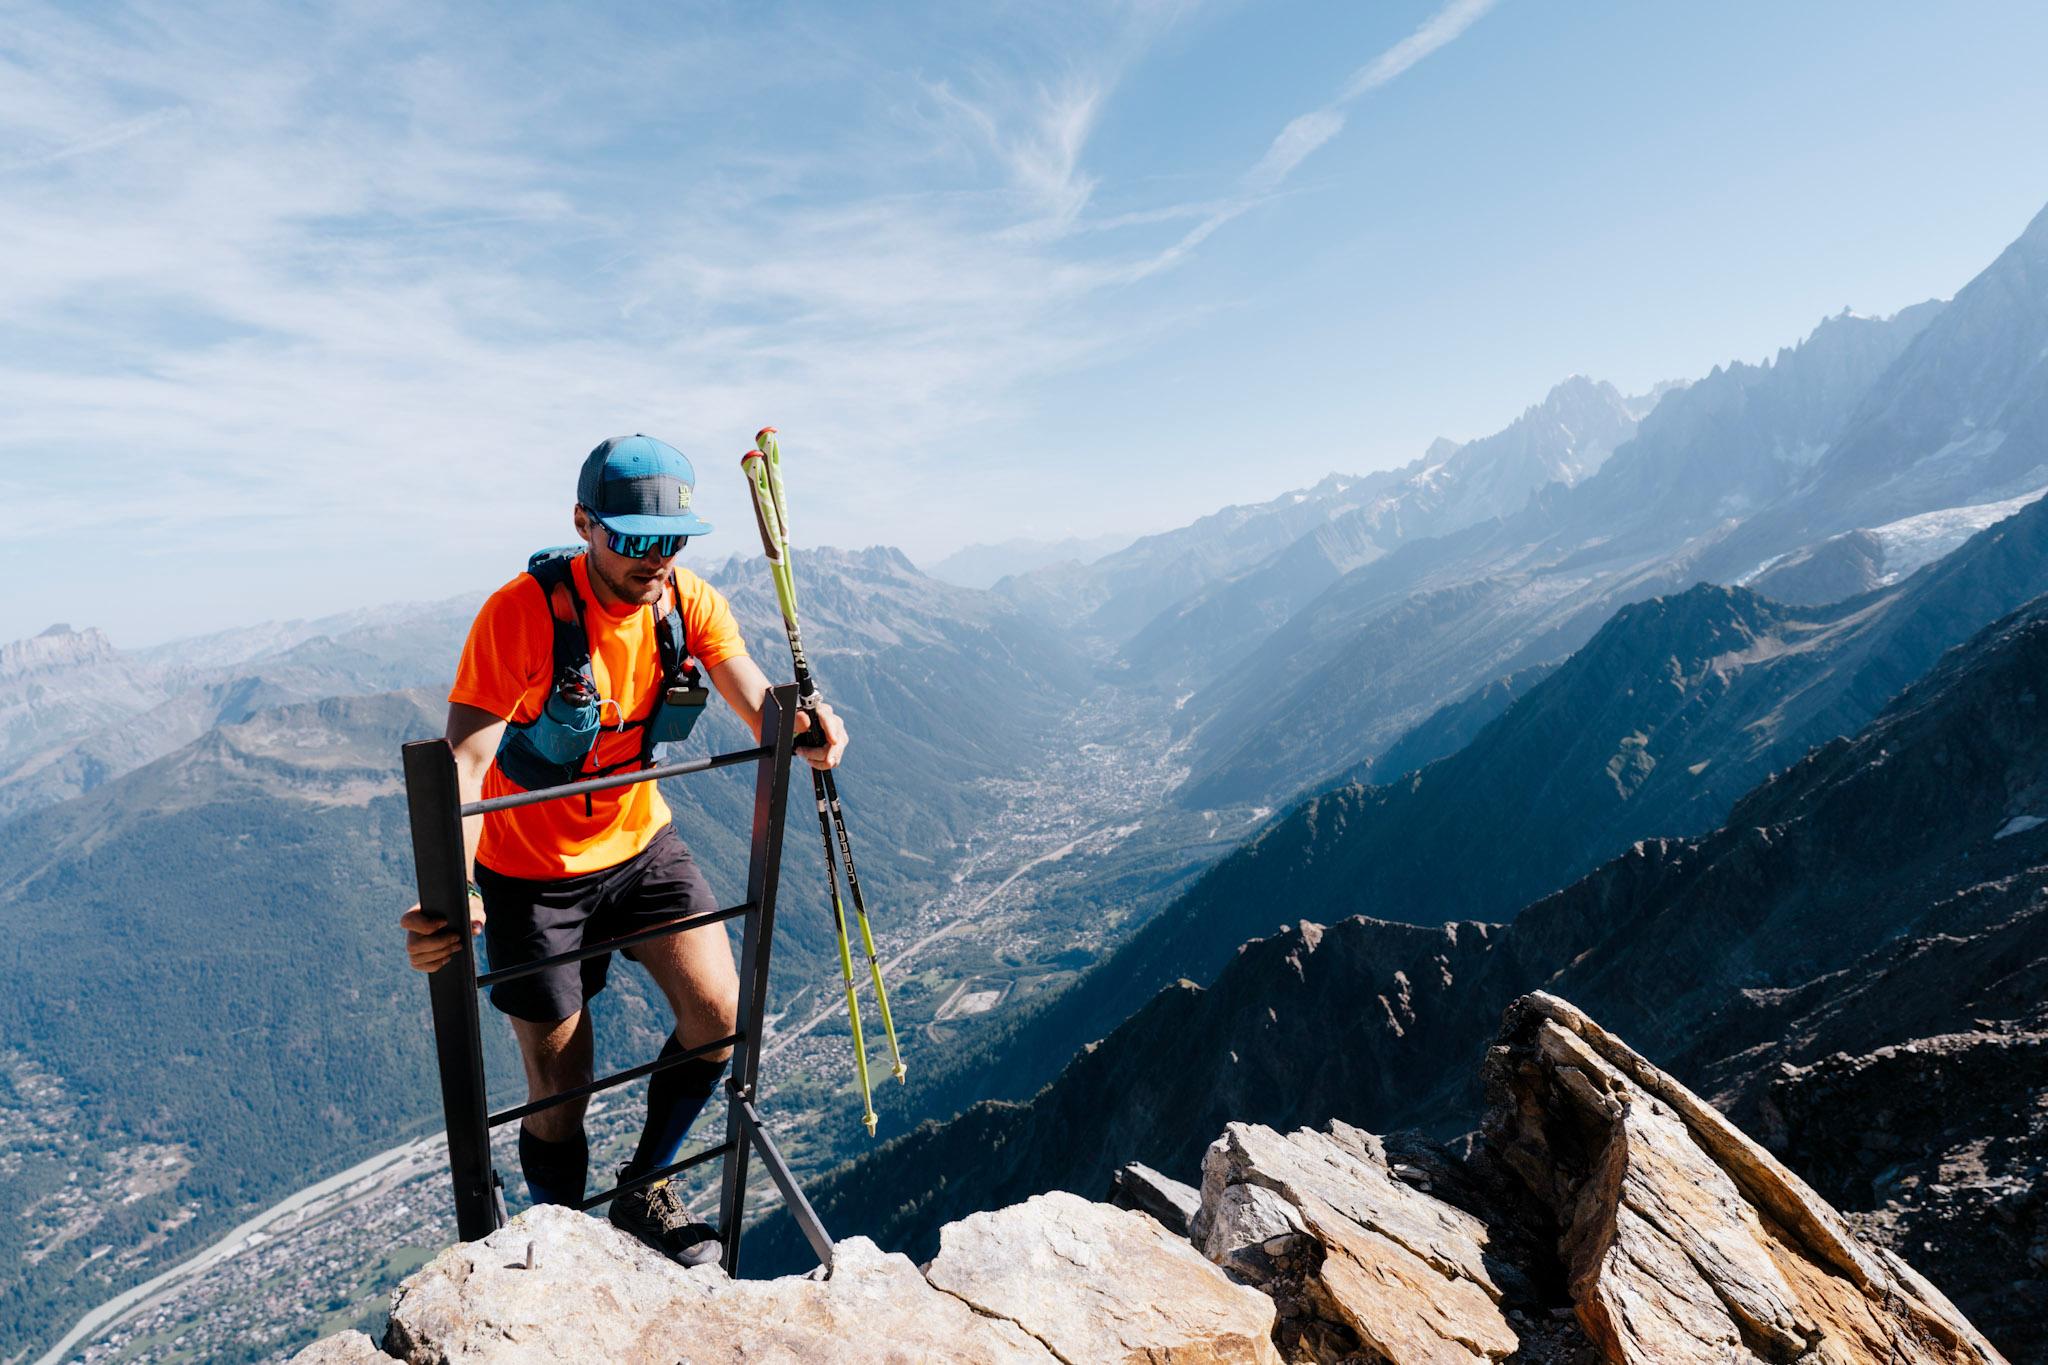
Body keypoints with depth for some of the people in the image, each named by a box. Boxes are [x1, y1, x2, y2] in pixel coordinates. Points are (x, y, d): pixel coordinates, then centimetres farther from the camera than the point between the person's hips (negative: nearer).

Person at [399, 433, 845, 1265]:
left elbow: (755, 700, -22)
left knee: (719, 1013, -8)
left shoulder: (688, 603, -12)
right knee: (560, 1092, 7)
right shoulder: (524, 612, -26)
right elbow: (464, 761, -30)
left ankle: (646, 1189, 19)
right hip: (532, 868, -3)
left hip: (640, 841, 4)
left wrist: (802, 726, -47)